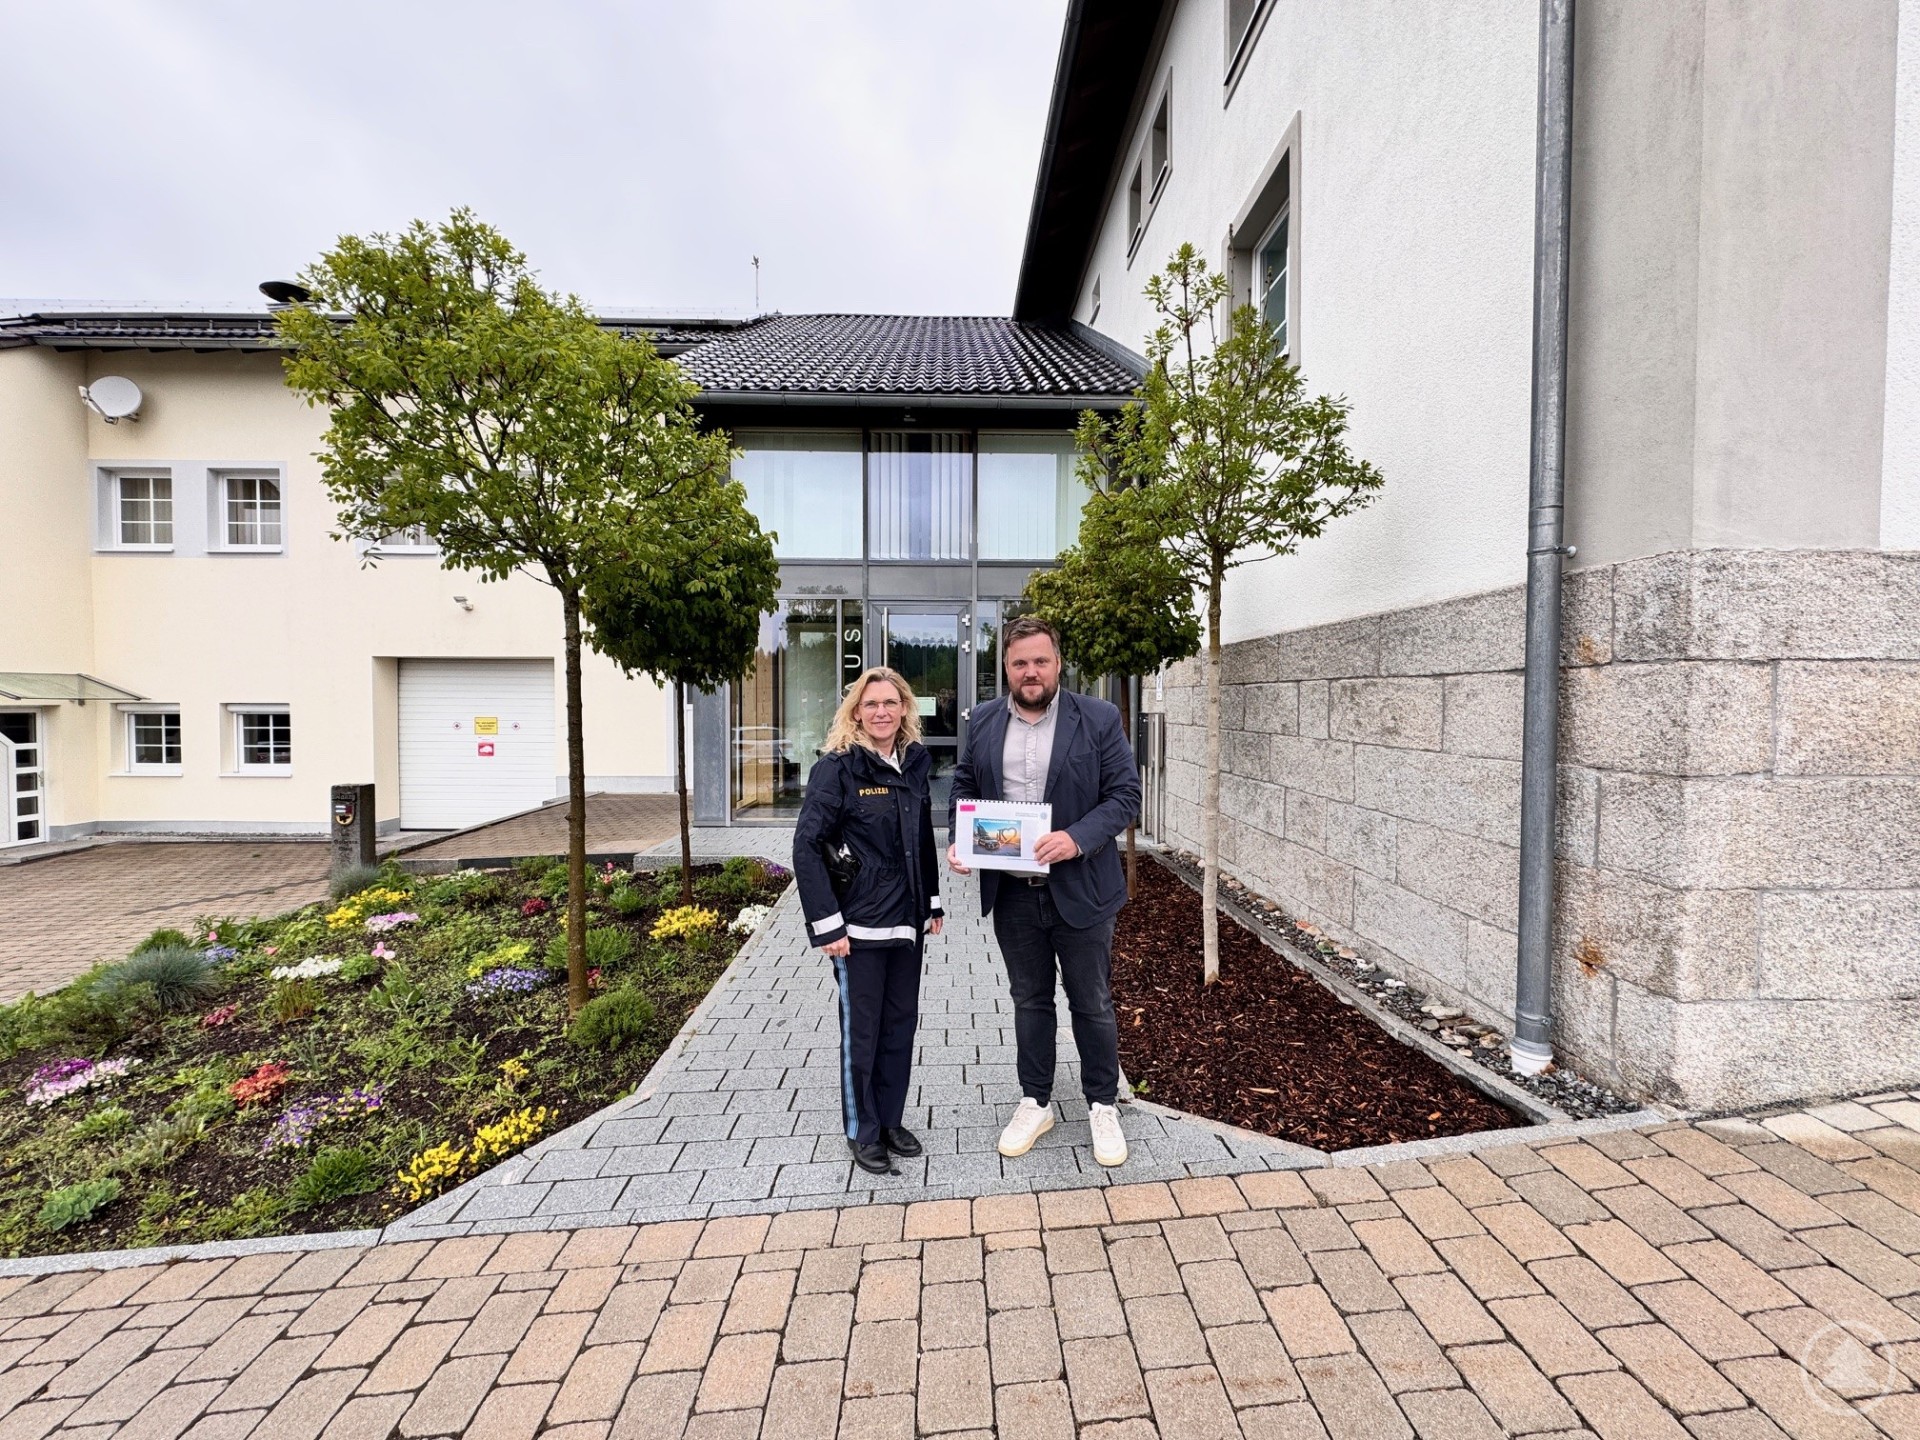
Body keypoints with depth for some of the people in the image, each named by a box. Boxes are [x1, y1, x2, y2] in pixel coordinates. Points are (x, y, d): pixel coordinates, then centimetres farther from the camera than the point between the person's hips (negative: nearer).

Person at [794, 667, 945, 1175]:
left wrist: (932, 904, 11)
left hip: (907, 922, 6)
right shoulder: (837, 767, -13)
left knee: (901, 1022, 17)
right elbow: (806, 847, -15)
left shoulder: (915, 764, 4)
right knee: (861, 1029, 9)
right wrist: (827, 924, -17)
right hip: (859, 923, -5)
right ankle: (862, 1133, 30)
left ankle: (891, 1120, 37)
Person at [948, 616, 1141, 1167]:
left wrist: (1078, 838, -23)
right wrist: (958, 841, -7)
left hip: (1080, 888, -2)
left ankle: (1103, 1106, 36)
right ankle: (1036, 1104, 38)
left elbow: (1125, 793, -8)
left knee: (1093, 1004, 14)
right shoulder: (983, 721, 2)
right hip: (1012, 891, 3)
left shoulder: (1098, 719, -7)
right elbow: (963, 786, 9)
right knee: (1029, 1000, 19)